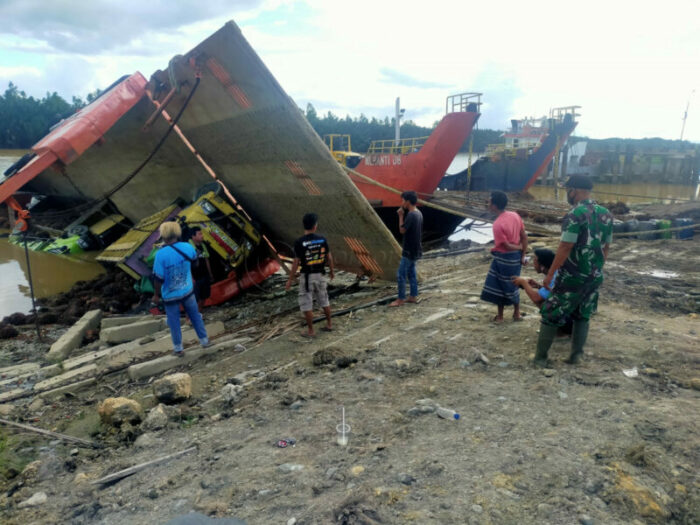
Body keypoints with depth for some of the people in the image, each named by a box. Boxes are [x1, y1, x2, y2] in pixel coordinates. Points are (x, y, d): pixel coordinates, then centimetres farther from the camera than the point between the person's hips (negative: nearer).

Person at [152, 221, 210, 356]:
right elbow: (194, 259, 11)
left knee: (174, 322, 15)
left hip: (170, 295, -3)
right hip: (187, 291, 3)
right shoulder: (187, 247, -13)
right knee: (195, 316, 22)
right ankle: (204, 340, 34)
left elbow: (159, 278, -20)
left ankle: (178, 349, 30)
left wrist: (156, 295, -4)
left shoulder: (161, 254, -26)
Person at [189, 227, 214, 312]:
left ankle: (199, 314, 36)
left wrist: (210, 274, 19)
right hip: (195, 278, -8)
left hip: (204, 276, 8)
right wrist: (191, 278, -20)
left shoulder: (203, 245, 6)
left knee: (203, 297, 18)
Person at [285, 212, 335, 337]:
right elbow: (329, 257, 3)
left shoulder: (299, 242, -16)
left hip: (307, 276, -4)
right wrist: (332, 271, 21)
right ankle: (329, 324, 31)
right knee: (324, 300, 20)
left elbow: (296, 262, -14)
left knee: (306, 304, 6)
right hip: (320, 275, 4)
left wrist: (290, 279, -5)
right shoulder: (322, 239, -5)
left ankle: (310, 331, 12)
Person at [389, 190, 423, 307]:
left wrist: (401, 215, -11)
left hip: (409, 250, -10)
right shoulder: (418, 213, 8)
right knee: (411, 273, 17)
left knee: (401, 275, -3)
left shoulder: (411, 215, -22)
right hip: (415, 249, 10)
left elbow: (402, 230, -16)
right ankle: (413, 296, 24)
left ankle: (400, 299, 4)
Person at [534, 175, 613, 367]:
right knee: (582, 317, 18)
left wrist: (550, 274, -13)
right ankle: (576, 355, 22)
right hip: (595, 277, 7)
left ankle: (540, 357, 10)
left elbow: (565, 248, -19)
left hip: (572, 276, -7)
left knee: (551, 315, 4)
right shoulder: (606, 214, 6)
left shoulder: (574, 215, -18)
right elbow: (606, 247, 12)